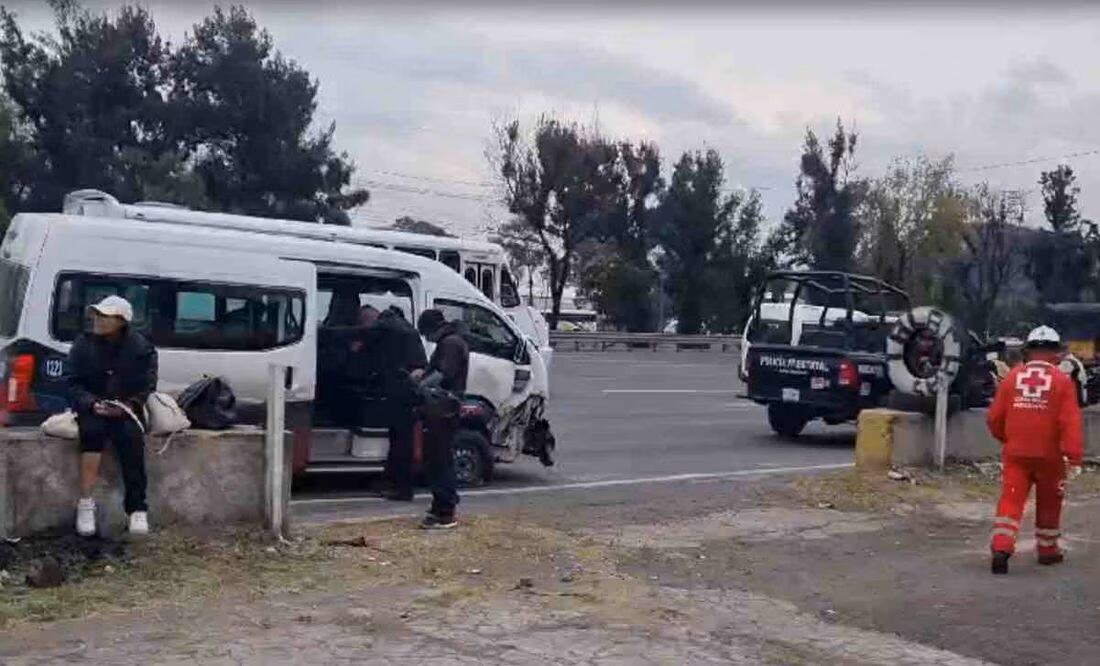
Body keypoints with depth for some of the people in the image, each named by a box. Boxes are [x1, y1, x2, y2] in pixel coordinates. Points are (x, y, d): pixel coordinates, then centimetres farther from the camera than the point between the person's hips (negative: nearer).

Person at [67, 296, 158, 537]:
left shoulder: (140, 347, 2)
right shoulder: (83, 345, 6)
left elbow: (147, 386, -1)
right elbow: (74, 384, 2)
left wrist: (128, 405, -19)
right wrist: (93, 404, -17)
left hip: (127, 411, -1)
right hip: (92, 410, 1)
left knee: (131, 437, -32)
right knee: (92, 431, -33)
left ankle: (137, 509, -29)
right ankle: (86, 503, -29)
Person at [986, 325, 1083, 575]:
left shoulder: (1012, 377, 2)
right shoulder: (1062, 381, -5)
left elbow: (994, 417, 4)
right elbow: (1070, 422, -12)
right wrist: (1075, 457, -11)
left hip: (1016, 453, 1)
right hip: (1049, 455, -1)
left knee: (1011, 500, -2)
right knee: (1049, 504, 17)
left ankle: (1001, 547, -18)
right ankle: (1047, 549, 30)